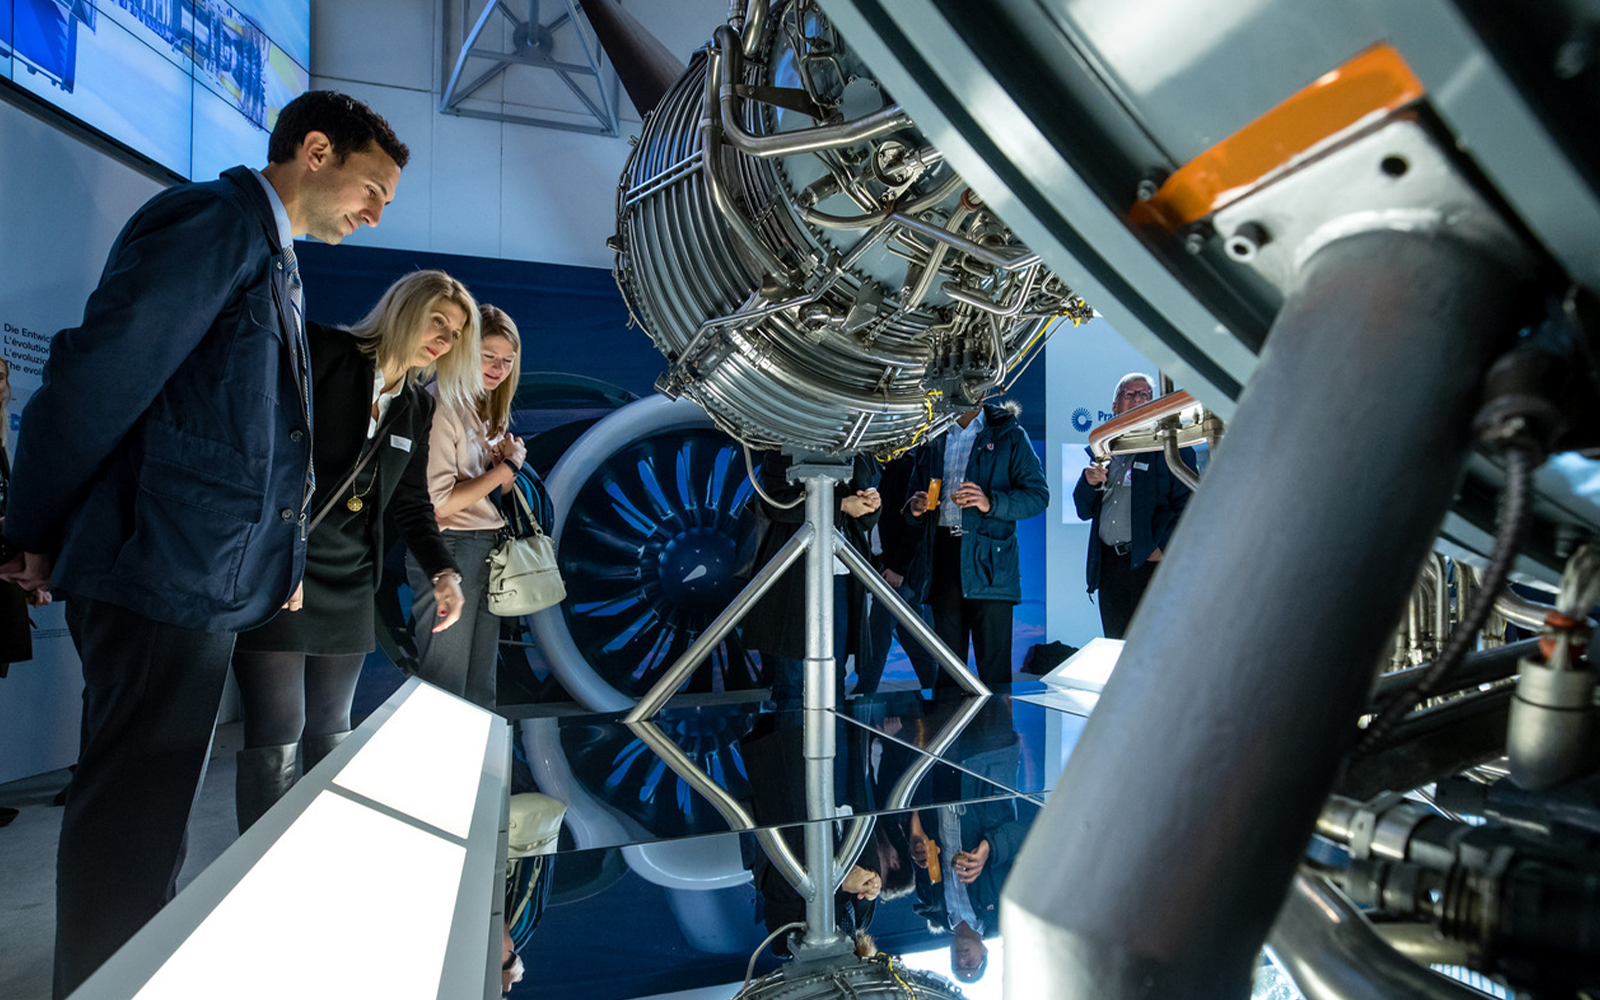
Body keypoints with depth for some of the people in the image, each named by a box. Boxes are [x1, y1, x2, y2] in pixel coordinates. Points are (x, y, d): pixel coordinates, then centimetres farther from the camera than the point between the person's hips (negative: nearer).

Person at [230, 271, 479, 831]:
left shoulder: (417, 409, 13)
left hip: (348, 586, 6)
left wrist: (442, 572, 2)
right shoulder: (322, 353, -6)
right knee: (277, 735, -4)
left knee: (331, 731, 15)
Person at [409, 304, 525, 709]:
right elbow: (438, 503, -19)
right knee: (445, 689, -2)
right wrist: (505, 468, -10)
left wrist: (508, 462, -2)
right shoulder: (442, 405, -12)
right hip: (450, 550, -9)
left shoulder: (487, 410, 15)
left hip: (489, 550, 9)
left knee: (481, 688, 13)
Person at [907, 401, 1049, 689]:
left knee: (994, 665, -3)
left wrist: (991, 503, -18)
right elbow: (919, 488, 24)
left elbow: (1038, 494, -2)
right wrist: (914, 506, 1)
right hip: (942, 555, 4)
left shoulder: (1009, 435, 6)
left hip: (988, 560, -4)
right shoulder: (936, 436, 20)